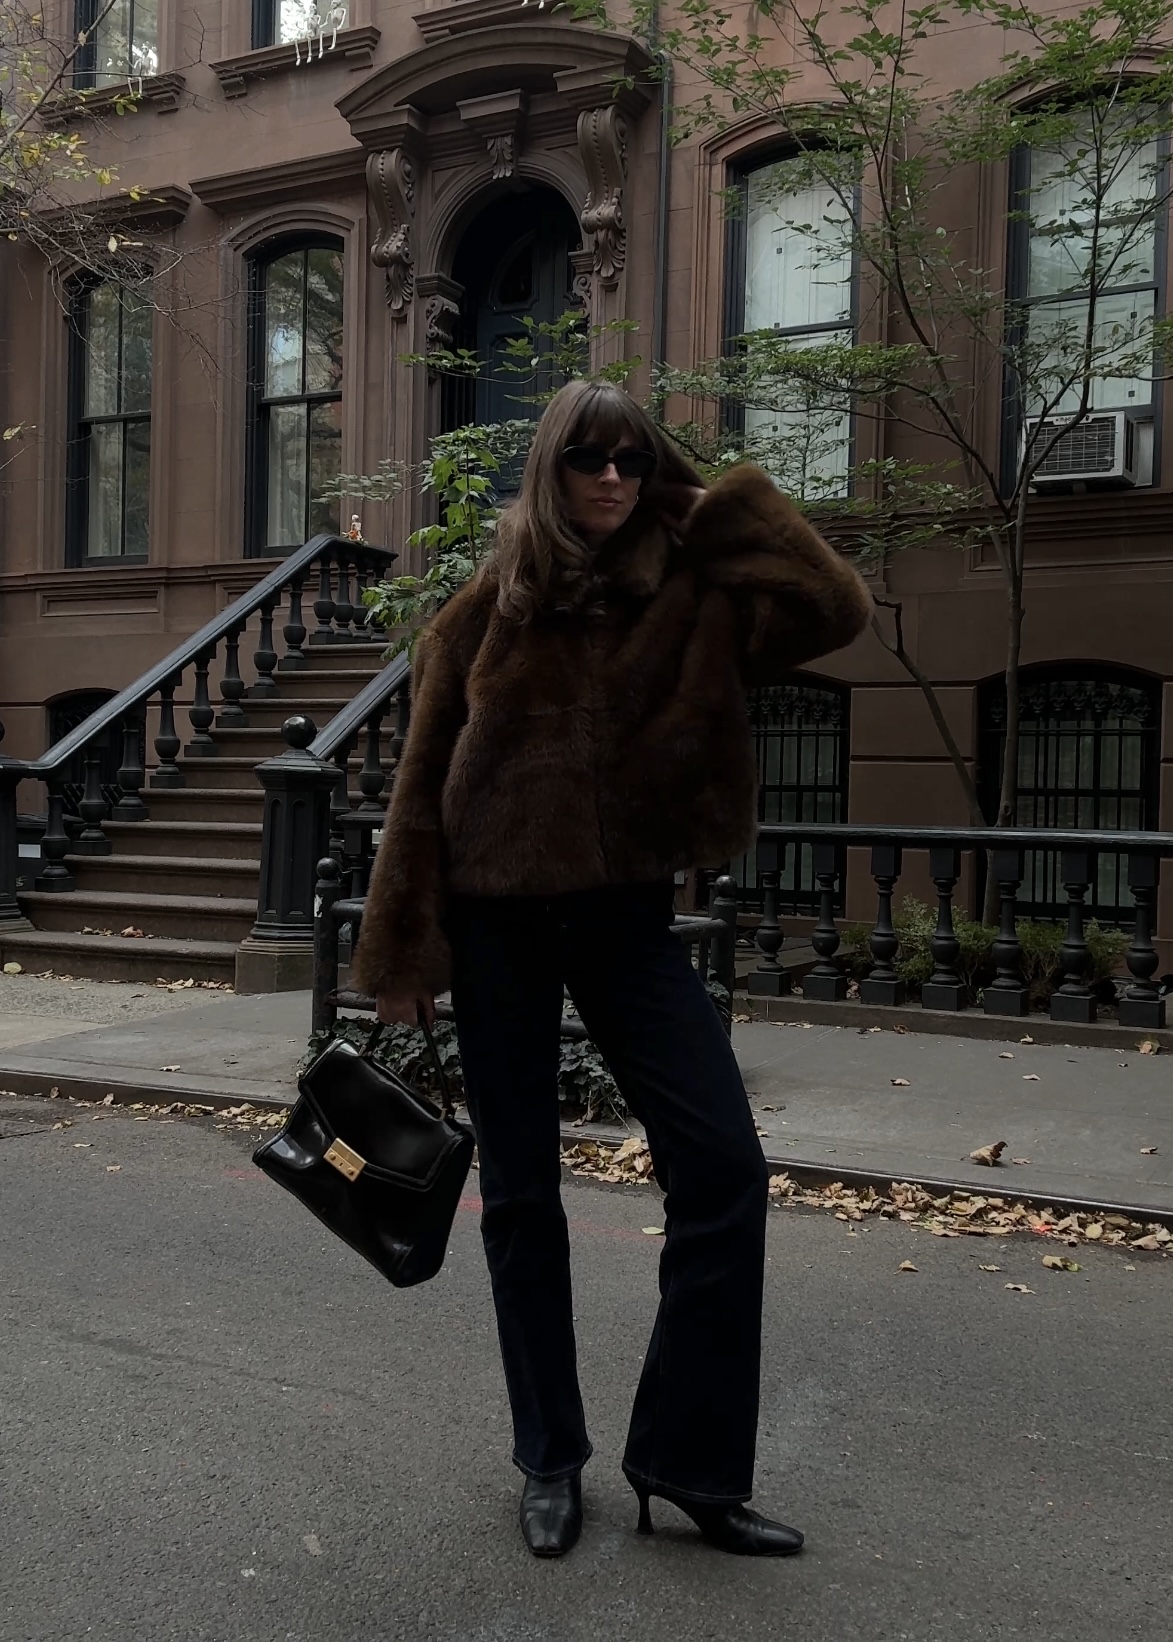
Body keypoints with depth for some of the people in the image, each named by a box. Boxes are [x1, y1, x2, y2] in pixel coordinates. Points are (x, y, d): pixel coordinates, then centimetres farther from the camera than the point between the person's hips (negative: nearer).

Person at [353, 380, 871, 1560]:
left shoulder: (688, 600, 1)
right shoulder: (487, 607, 0)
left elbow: (835, 610, -13)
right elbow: (423, 784, 1)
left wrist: (724, 512, -4)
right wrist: (403, 951, -1)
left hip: (624, 916, 1)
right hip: (497, 922, 0)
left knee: (723, 1166, -8)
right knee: (520, 1192, 8)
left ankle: (686, 1456, 9)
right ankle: (550, 1459, 25)